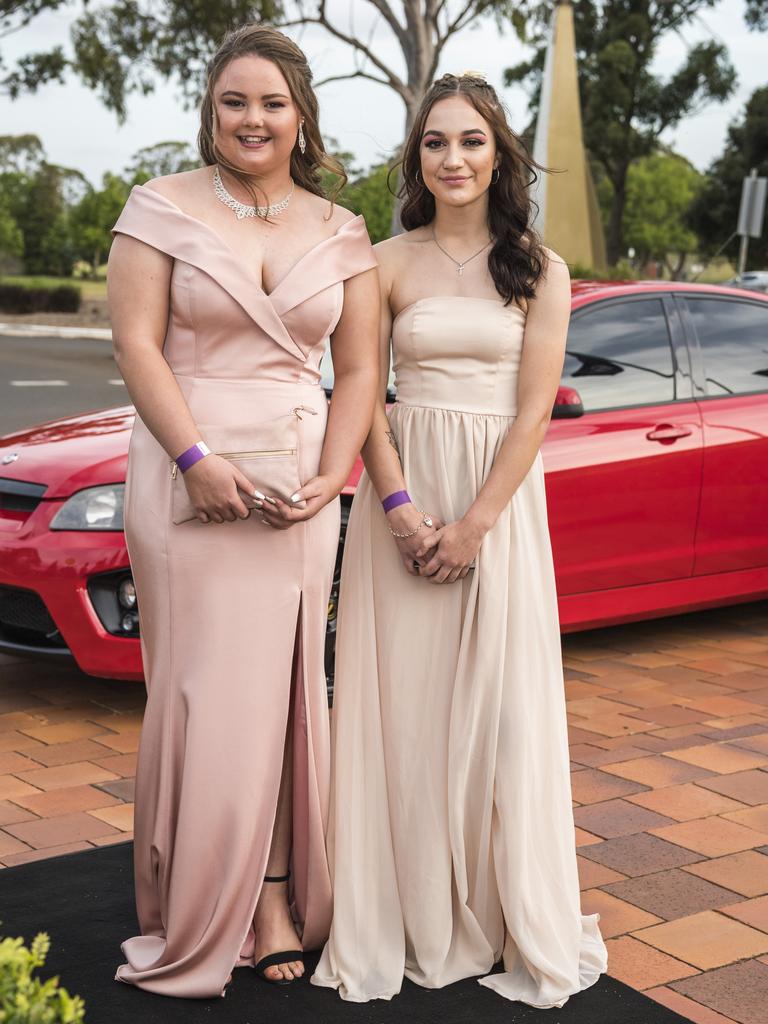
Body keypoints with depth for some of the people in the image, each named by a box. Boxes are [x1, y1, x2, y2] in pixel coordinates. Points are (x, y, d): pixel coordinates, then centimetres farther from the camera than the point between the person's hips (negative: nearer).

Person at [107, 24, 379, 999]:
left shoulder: (339, 232, 10)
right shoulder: (164, 207, 1)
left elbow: (358, 369, 9)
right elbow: (136, 345, -6)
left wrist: (330, 476, -5)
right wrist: (197, 459, -15)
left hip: (296, 485, 3)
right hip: (187, 472, -3)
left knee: (278, 686, 5)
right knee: (204, 689, 0)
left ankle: (273, 899, 14)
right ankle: (196, 918, 13)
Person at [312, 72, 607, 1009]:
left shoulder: (538, 271, 2)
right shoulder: (388, 264, 4)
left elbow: (534, 408, -4)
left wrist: (474, 524, -12)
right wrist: (402, 509, -12)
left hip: (499, 498, 0)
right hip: (403, 490, 1)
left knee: (498, 704, 3)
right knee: (402, 702, 2)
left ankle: (508, 923, 17)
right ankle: (409, 922, 14)